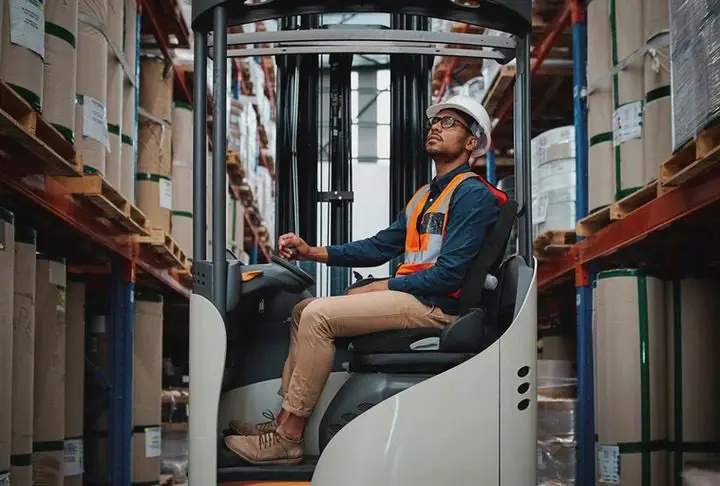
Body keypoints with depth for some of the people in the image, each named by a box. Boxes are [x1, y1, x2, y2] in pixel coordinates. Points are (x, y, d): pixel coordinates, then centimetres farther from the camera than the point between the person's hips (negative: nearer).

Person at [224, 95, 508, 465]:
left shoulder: (472, 194, -10)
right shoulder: (425, 195, 22)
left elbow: (448, 274, -19)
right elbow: (382, 246, 17)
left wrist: (379, 288, -12)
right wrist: (312, 252, 6)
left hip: (436, 305, -10)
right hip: (410, 295, 10)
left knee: (318, 316, -21)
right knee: (303, 310, 9)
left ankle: (288, 438, -17)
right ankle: (284, 417, 2)